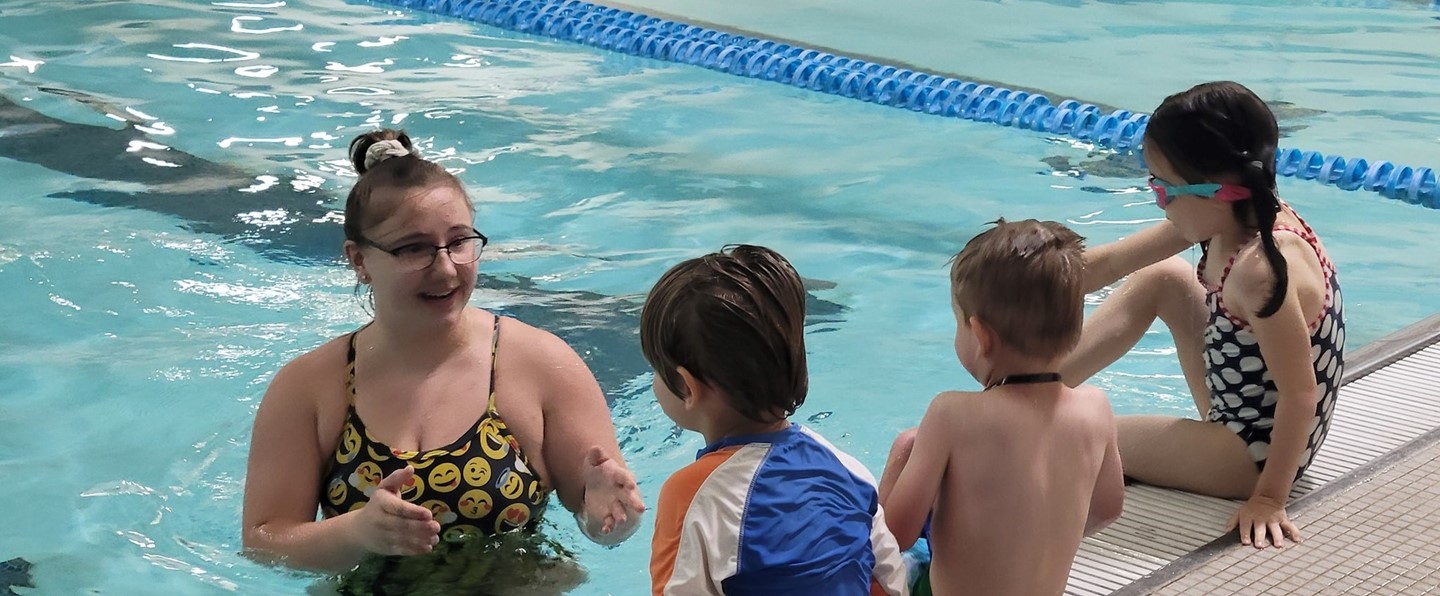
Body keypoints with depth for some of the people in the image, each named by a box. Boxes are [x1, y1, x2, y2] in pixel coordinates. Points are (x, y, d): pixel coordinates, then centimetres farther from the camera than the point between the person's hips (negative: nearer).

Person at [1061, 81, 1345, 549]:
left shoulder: (1259, 267, -33)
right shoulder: (1237, 217, -6)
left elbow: (1300, 392, -29)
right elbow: (1109, 264, 3)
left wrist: (1268, 497, -24)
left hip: (1256, 456, -9)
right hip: (1239, 417, 9)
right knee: (1163, 279, 13)